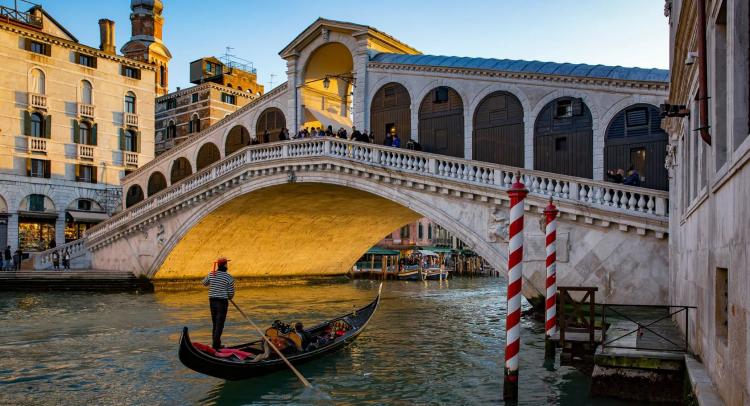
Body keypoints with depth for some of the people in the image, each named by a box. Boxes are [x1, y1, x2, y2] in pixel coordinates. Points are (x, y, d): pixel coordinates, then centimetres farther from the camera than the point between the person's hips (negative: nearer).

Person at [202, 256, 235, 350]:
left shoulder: (211, 274, 0)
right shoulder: (229, 277, -10)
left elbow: (204, 283, 18)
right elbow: (231, 293, -5)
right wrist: (229, 297, 17)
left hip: (212, 301, 5)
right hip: (222, 302, -5)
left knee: (215, 323, 16)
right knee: (220, 324, -1)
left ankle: (215, 343, 24)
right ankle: (215, 345, -6)